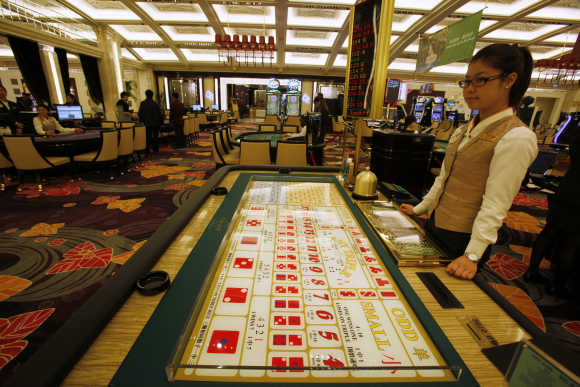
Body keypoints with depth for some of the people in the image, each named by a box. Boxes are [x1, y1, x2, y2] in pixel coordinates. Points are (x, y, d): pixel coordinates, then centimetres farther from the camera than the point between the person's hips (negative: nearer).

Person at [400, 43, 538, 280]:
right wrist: (419, 209, 14)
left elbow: (495, 206, -20)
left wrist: (472, 255, -22)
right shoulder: (464, 130, 7)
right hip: (434, 226, 7)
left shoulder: (516, 138, -17)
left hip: (463, 240, -7)